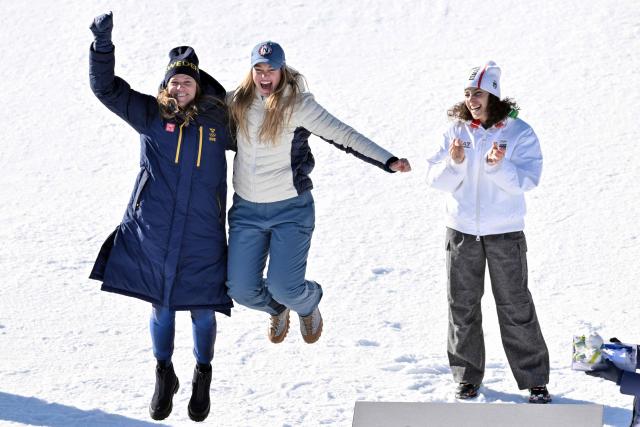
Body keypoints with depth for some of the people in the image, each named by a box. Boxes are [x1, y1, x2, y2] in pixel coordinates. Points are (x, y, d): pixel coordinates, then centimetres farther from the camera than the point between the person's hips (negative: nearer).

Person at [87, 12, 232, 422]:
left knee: (202, 311, 6)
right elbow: (106, 87, -5)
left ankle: (203, 379, 31)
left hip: (202, 235, 0)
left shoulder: (218, 122, 4)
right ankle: (165, 378, 32)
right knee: (161, 307, 9)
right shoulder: (151, 114, 1)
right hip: (152, 233, 0)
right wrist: (103, 41, -16)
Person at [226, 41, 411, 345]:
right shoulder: (237, 103, 0)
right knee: (241, 289, 2)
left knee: (283, 287, -12)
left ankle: (308, 304, 29)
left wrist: (388, 161, -27)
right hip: (246, 210, 4)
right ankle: (277, 308, 41)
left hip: (291, 209, -4)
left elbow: (344, 135, -18)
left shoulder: (298, 105, -11)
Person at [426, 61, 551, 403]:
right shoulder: (457, 131, 1)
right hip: (461, 230, 3)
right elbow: (436, 179, -2)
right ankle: (467, 375, 23)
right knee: (462, 304, 9)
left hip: (505, 232, -3)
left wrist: (498, 166, -30)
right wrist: (454, 163, -22)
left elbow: (526, 181, -13)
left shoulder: (519, 132, -6)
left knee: (515, 306, 0)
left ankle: (534, 379, 10)